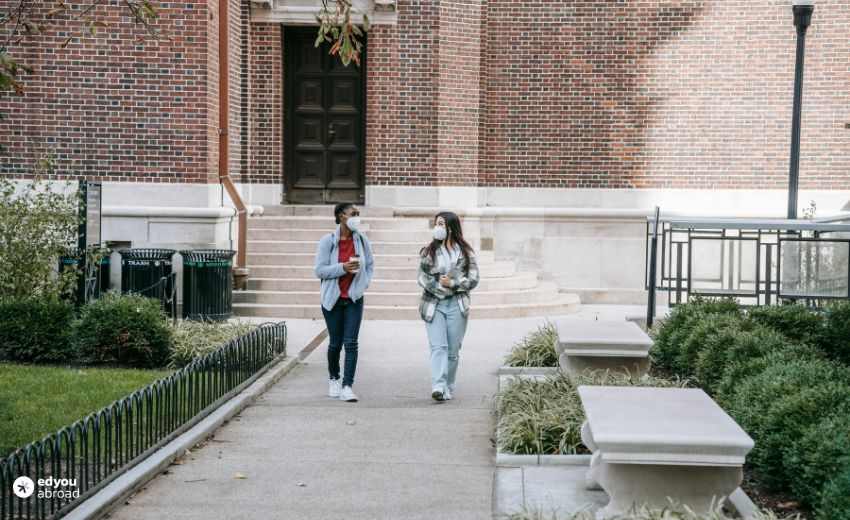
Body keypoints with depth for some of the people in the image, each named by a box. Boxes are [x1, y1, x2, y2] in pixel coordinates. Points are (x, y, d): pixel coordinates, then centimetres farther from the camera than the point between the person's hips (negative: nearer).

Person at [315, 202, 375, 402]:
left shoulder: (361, 240, 0)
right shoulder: (328, 241, -9)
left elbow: (370, 265, 13)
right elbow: (320, 270, -12)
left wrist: (363, 284, 2)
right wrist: (343, 267, -24)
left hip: (354, 298, 2)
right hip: (333, 298, -1)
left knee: (351, 343, -6)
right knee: (335, 343, 9)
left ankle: (347, 386, -6)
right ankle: (334, 379, 32)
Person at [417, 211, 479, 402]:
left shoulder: (465, 252, 6)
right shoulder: (428, 251, 8)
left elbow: (473, 279, 1)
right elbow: (422, 277, 1)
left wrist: (452, 283, -12)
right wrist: (439, 288, -14)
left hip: (457, 306, 0)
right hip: (433, 304, 0)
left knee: (453, 350, 2)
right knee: (438, 346, -14)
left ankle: (448, 388, 11)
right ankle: (438, 386, -25)